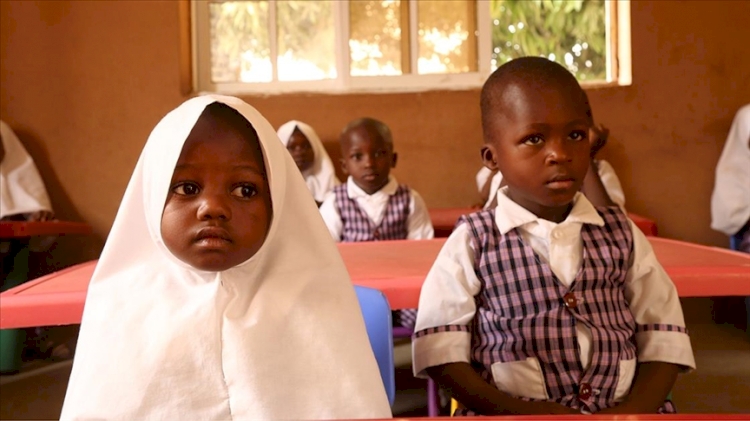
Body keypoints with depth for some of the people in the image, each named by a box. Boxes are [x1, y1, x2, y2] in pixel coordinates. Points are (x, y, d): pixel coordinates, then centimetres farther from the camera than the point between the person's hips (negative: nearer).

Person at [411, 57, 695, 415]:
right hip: (511, 411, -2)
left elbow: (664, 338, 8)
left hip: (619, 408, 3)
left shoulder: (621, 234, 10)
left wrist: (634, 408, -7)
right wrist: (516, 411, -13)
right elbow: (439, 350, -4)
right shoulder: (472, 242, 0)